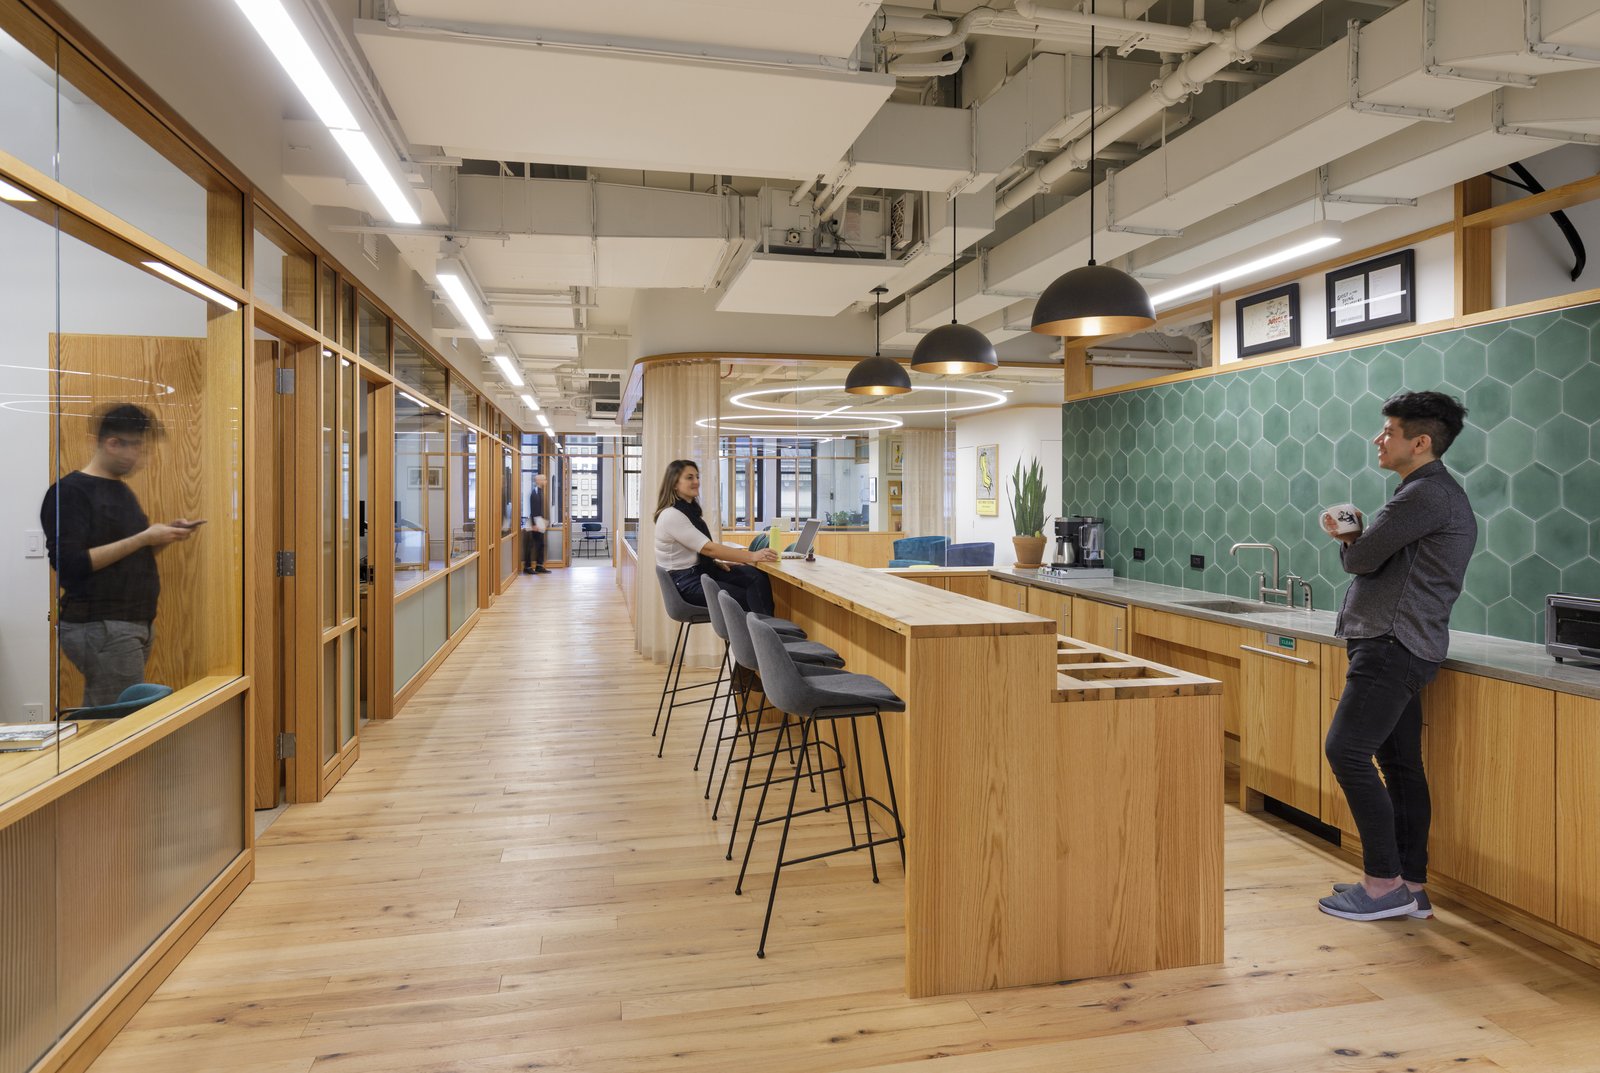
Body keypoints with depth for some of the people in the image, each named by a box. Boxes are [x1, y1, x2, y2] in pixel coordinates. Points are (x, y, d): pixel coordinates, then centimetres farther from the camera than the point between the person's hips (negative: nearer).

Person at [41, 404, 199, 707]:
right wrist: (143, 538, -20)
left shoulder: (122, 489, 18)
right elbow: (71, 564, -19)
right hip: (100, 626, -8)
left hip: (136, 624, 9)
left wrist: (165, 535, 5)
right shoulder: (70, 491, -10)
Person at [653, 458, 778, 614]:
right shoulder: (671, 515, -18)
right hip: (686, 583, -8)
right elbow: (708, 548, -24)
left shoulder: (691, 509, 13)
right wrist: (752, 556, -28)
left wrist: (717, 561, 1)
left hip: (703, 570, 8)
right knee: (747, 599, -15)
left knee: (757, 577, -14)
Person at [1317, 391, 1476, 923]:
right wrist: (1357, 536, 2)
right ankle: (1411, 887, 17)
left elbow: (1361, 558, -12)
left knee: (1347, 750, -12)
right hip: (1399, 645, 11)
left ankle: (1384, 882, -4)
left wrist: (1350, 539, 8)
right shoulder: (1432, 493, 21)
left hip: (1394, 645, -11)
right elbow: (1374, 557, 20)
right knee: (1400, 763, 11)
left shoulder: (1427, 494, -14)